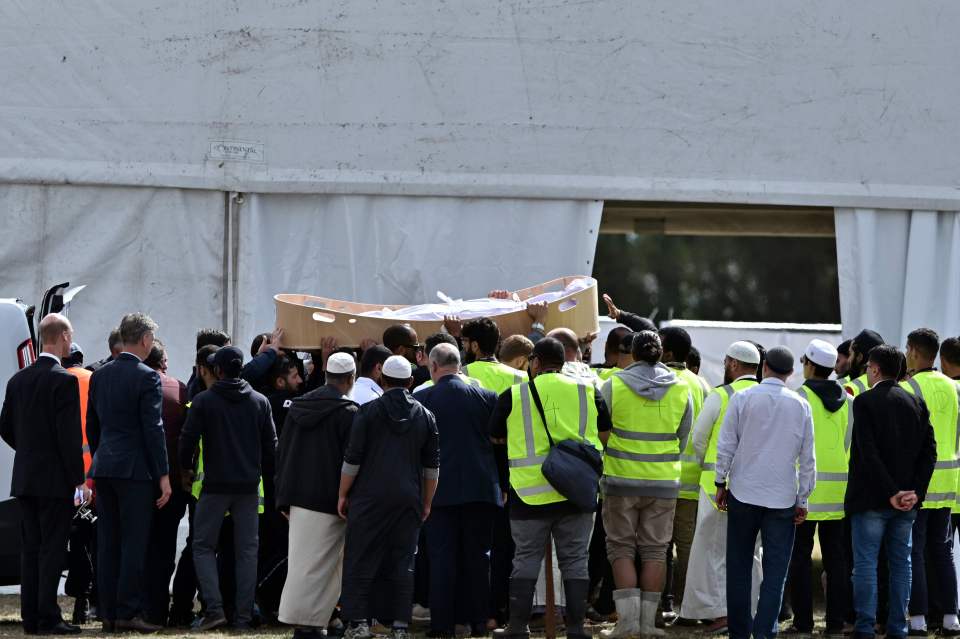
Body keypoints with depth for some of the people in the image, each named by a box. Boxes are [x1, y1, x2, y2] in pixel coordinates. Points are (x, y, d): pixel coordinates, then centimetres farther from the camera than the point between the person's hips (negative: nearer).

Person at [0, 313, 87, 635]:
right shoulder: (63, 381, -14)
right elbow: (69, 435, -17)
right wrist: (79, 480, -13)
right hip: (56, 480, -7)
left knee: (30, 548, 9)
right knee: (52, 548, -4)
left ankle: (31, 617, 10)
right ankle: (48, 618, -6)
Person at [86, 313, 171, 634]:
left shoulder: (100, 376, 11)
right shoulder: (147, 378, -9)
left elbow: (91, 426, 15)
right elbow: (154, 429, -12)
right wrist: (163, 475, -10)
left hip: (104, 468, 6)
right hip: (135, 470, -6)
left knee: (107, 543, 7)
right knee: (134, 542, -5)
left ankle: (108, 613, 9)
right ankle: (128, 612, -7)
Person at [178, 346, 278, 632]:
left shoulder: (203, 401, -5)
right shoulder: (260, 402, 6)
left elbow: (188, 439, -6)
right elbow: (271, 444, 8)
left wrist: (185, 469, 10)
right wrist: (264, 473, 19)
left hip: (215, 486, -3)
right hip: (249, 488, 3)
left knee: (203, 546, 6)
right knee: (246, 550, 7)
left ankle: (214, 608, -10)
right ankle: (243, 616, 4)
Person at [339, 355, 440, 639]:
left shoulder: (369, 411, -3)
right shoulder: (425, 416, 6)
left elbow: (352, 459, -4)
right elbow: (432, 466, 9)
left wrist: (343, 494, 5)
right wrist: (427, 502, 18)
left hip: (370, 498, -3)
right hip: (408, 499, 3)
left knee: (360, 562, 1)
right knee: (403, 564, 5)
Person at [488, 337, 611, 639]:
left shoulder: (514, 396, -2)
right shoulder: (587, 392, 3)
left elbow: (495, 437, 9)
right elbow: (604, 432, 13)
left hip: (530, 494, -1)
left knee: (526, 560, 7)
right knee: (575, 561, 7)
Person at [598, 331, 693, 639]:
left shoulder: (613, 385, -6)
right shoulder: (682, 389, 1)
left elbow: (600, 434, -3)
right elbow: (683, 440, 8)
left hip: (621, 478, -2)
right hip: (664, 481, 2)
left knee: (621, 548, 6)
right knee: (654, 550, 8)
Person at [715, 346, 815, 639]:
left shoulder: (742, 399, -3)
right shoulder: (800, 406, 0)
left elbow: (726, 446, -1)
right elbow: (807, 458, 3)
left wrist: (721, 483, 10)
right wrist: (802, 499, 10)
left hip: (744, 494, 0)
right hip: (783, 498, 0)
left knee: (739, 567, 10)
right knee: (775, 571, 1)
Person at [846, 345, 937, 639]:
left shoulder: (865, 402, -9)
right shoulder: (916, 403, 6)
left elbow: (869, 453, -17)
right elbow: (929, 451, 0)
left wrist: (891, 492, -15)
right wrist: (916, 491, -4)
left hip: (871, 500, -5)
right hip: (907, 501, 5)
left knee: (865, 564, 0)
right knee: (901, 564, 10)